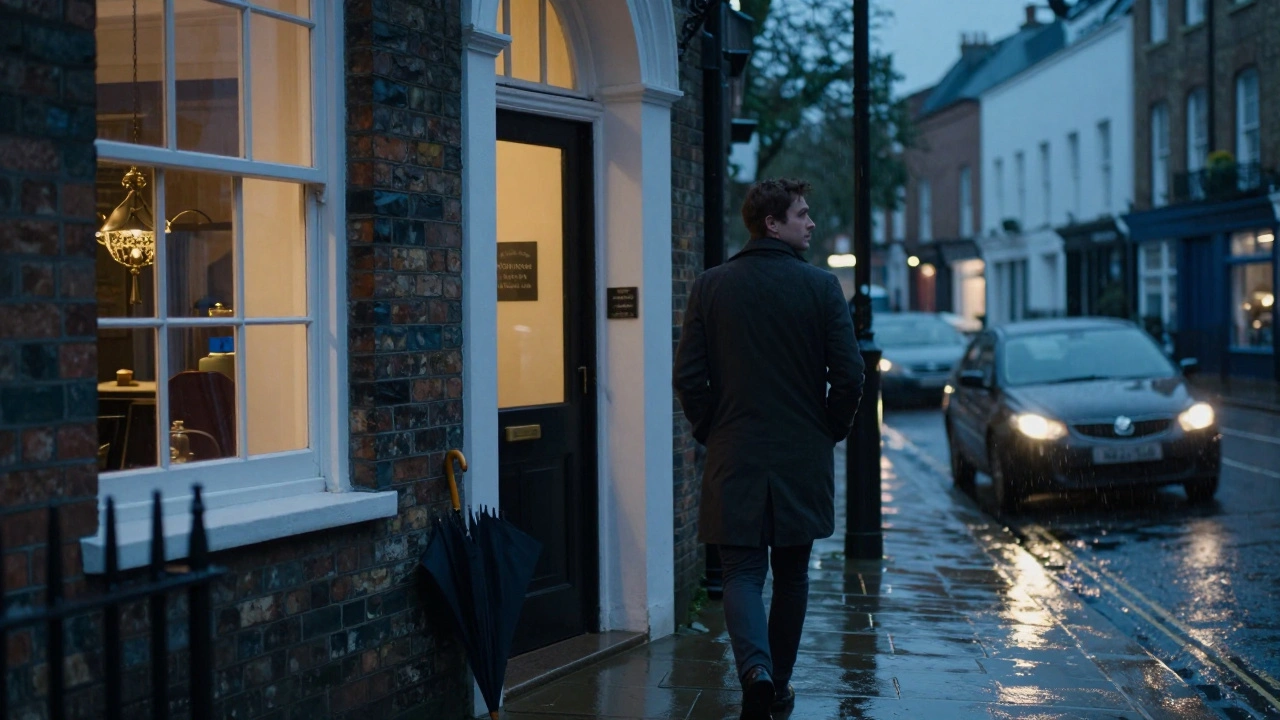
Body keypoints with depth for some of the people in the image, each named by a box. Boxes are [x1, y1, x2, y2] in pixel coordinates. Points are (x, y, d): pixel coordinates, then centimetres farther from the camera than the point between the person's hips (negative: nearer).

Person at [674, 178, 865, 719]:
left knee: (742, 572, 1)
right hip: (803, 457, 0)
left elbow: (688, 375, -2)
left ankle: (756, 669, -23)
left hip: (734, 457, 0)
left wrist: (710, 431, 11)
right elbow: (848, 375, -8)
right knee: (791, 574, 15)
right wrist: (832, 431, 9)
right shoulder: (821, 287, -5)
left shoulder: (711, 287, -1)